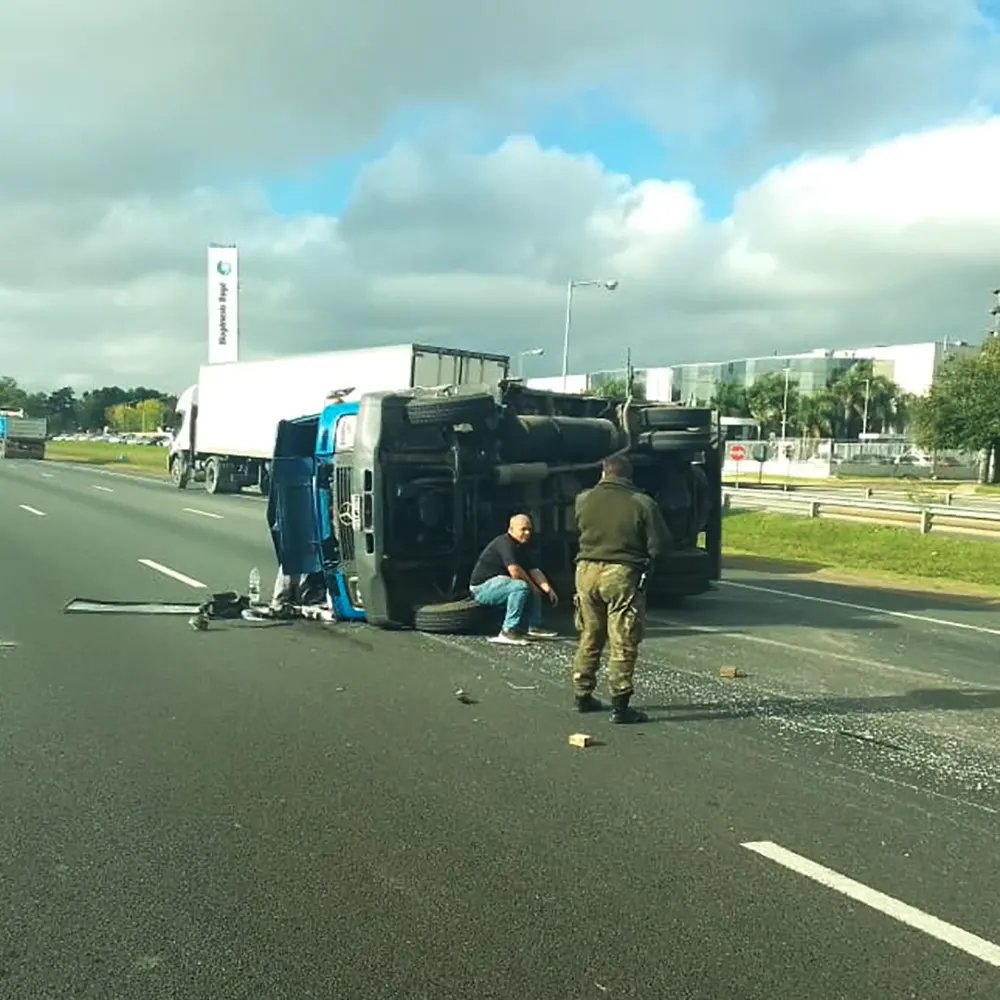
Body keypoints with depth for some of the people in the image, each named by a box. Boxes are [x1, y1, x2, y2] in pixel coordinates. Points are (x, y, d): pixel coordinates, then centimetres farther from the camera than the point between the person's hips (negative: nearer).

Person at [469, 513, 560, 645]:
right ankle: (508, 632, -29)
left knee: (534, 591, 12)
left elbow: (535, 570, 5)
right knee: (520, 586, -29)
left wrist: (548, 590, -9)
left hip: (497, 583, 10)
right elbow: (514, 571, -30)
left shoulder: (524, 546, 10)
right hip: (482, 587, -10)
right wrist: (530, 584, -14)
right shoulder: (504, 543, -19)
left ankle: (534, 627, 3)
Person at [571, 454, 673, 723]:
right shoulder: (642, 504, -9)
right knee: (623, 645, 1)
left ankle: (583, 696, 26)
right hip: (622, 575, -4)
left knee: (589, 638, 17)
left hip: (587, 571, 4)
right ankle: (620, 706, 2)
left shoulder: (583, 499, 1)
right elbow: (661, 544, -6)